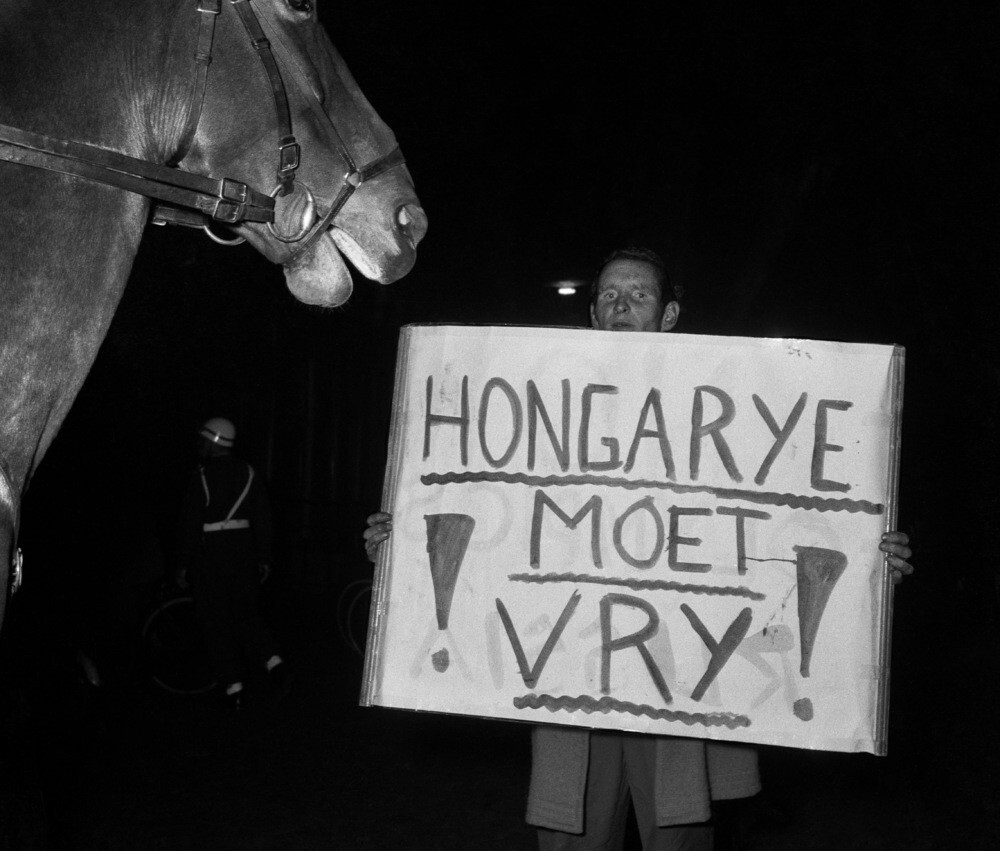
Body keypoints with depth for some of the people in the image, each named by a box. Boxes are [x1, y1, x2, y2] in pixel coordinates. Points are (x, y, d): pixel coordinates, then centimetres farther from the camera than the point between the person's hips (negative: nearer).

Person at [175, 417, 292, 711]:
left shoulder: (203, 477, -12)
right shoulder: (248, 473, 5)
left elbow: (189, 523, -12)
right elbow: (263, 517, 6)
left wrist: (182, 565, -4)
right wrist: (264, 559, 12)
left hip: (211, 556, -5)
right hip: (243, 553, 5)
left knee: (216, 623, 5)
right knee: (245, 615, 16)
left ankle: (234, 689, 6)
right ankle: (275, 665, -4)